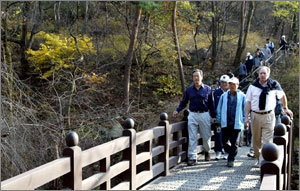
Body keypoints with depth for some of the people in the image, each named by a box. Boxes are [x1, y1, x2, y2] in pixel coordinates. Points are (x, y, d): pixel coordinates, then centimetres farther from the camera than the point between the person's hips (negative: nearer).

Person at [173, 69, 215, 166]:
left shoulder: (207, 89, 5)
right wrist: (177, 110, -2)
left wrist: (213, 116, 6)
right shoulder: (189, 89, 8)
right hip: (192, 115, 1)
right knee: (192, 138, -3)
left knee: (206, 136, 7)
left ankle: (207, 151, 34)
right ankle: (192, 157, 0)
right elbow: (184, 102, 13)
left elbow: (211, 104, 8)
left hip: (204, 115, -1)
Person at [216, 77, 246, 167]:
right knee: (224, 141, 5)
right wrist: (218, 120, 8)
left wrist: (245, 121, 0)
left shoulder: (242, 96, 2)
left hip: (236, 123, -3)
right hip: (225, 123, 3)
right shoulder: (223, 96, 10)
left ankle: (231, 159, 10)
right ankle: (232, 153, 31)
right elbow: (219, 109, 14)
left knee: (234, 143, -1)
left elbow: (245, 109, 4)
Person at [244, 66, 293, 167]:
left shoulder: (274, 85, 0)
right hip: (255, 115, 2)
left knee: (267, 141, -8)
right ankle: (259, 159, 29)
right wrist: (246, 117, 0)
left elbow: (282, 96, 19)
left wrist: (285, 108, 28)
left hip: (269, 116, -2)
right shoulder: (253, 86, 2)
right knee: (256, 141, 11)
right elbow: (248, 102, 5)